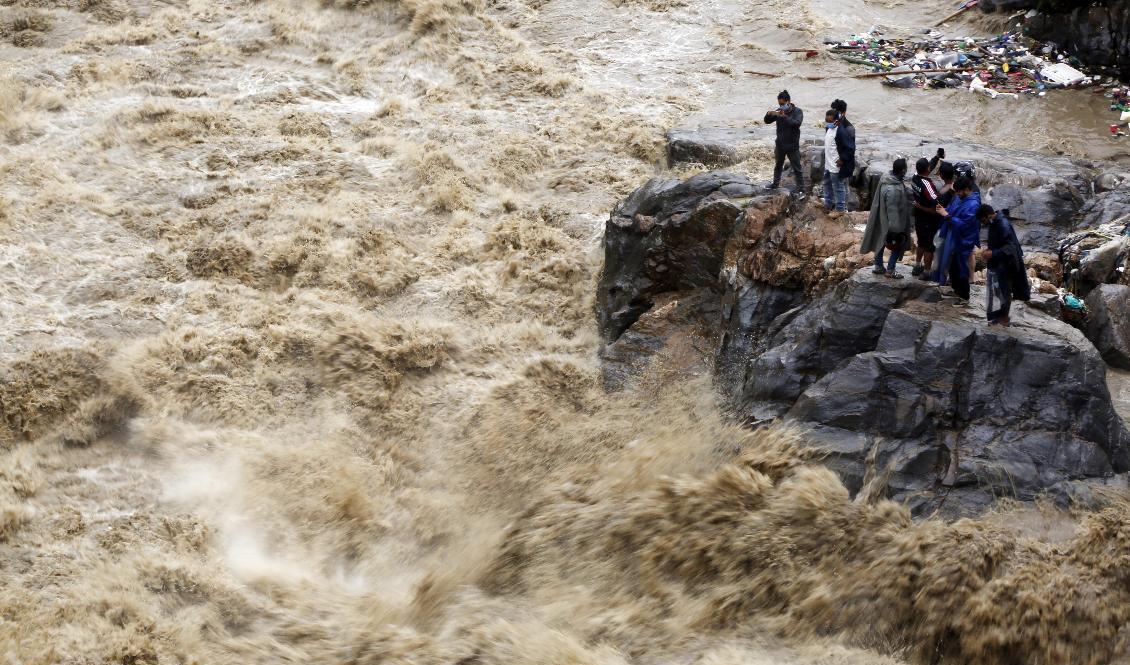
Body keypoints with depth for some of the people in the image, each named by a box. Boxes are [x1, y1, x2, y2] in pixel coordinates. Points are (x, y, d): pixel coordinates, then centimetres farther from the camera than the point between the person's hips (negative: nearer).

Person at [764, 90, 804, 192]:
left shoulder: (797, 112, -10)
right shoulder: (779, 111, 2)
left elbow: (797, 123, -28)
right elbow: (767, 121, 2)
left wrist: (785, 116, -40)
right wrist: (769, 114, -21)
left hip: (792, 145, -5)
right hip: (780, 144, 5)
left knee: (797, 168, -2)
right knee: (778, 166, 20)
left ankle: (801, 188, 3)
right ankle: (775, 183, 37)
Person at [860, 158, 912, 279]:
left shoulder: (886, 179, -6)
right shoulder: (893, 189, -34)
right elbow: (892, 211, -28)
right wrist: (895, 229, -21)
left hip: (881, 219, 9)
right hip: (890, 223, -9)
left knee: (881, 242, 21)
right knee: (898, 244, 9)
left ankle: (878, 267, 37)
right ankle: (890, 270, 19)